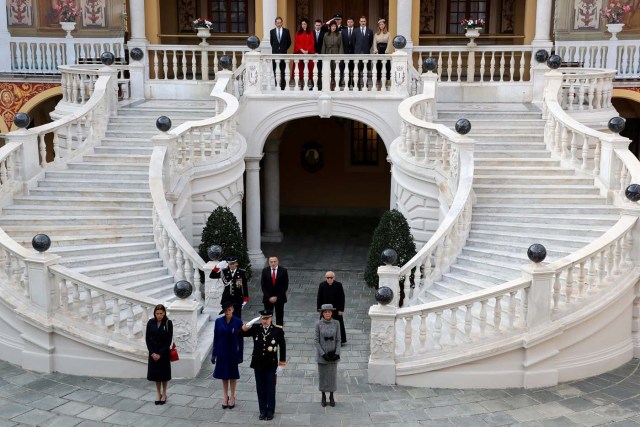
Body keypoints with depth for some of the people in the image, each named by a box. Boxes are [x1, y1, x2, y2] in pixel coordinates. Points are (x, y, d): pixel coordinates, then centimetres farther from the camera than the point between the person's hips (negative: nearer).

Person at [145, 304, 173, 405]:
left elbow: (169, 340, -11)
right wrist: (152, 353, -10)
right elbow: (147, 338, -1)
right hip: (153, 352, 2)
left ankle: (164, 394, 21)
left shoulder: (168, 323, -11)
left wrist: (160, 354, -15)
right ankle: (158, 393, 24)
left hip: (164, 352, -2)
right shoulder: (150, 322, -5)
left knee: (164, 373, 7)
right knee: (155, 373, 9)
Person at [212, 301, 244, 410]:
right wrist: (213, 354, 1)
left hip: (233, 352, -1)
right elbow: (216, 338, 0)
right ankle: (225, 396, 26)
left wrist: (240, 355, -4)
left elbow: (240, 340, -5)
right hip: (222, 352, 2)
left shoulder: (238, 322, -10)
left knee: (232, 374, 10)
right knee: (224, 374, 12)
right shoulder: (218, 321, -5)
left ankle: (232, 397, 24)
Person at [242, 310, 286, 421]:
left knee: (270, 389, 8)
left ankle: (270, 411, 20)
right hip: (258, 364, 2)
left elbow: (282, 348, -3)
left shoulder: (278, 330, -9)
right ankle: (263, 411, 22)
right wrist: (246, 327, -23)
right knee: (260, 389, 10)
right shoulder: (255, 328, -3)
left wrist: (281, 364, -4)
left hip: (271, 365, -2)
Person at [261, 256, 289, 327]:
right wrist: (269, 297, -9)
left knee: (279, 317, 4)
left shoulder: (283, 271, -4)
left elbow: (285, 286, -5)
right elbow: (263, 286, 0)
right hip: (268, 299, 1)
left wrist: (277, 297, -11)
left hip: (279, 298, -1)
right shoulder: (265, 271, -1)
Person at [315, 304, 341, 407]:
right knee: (322, 375, 9)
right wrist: (323, 354, -15)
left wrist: (337, 353, -12)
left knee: (332, 375, 10)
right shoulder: (318, 324, -9)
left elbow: (338, 340, -1)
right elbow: (316, 341, -7)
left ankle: (331, 397, 25)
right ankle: (323, 397, 24)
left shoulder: (336, 323, -5)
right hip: (322, 355, -1)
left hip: (333, 355, 1)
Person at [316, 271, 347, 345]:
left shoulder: (339, 285, -10)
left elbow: (342, 298, -7)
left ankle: (342, 340, 24)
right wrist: (319, 309, -4)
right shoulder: (322, 285, -6)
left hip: (336, 309, -1)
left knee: (339, 325, 10)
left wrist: (341, 309, -9)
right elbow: (319, 298, -1)